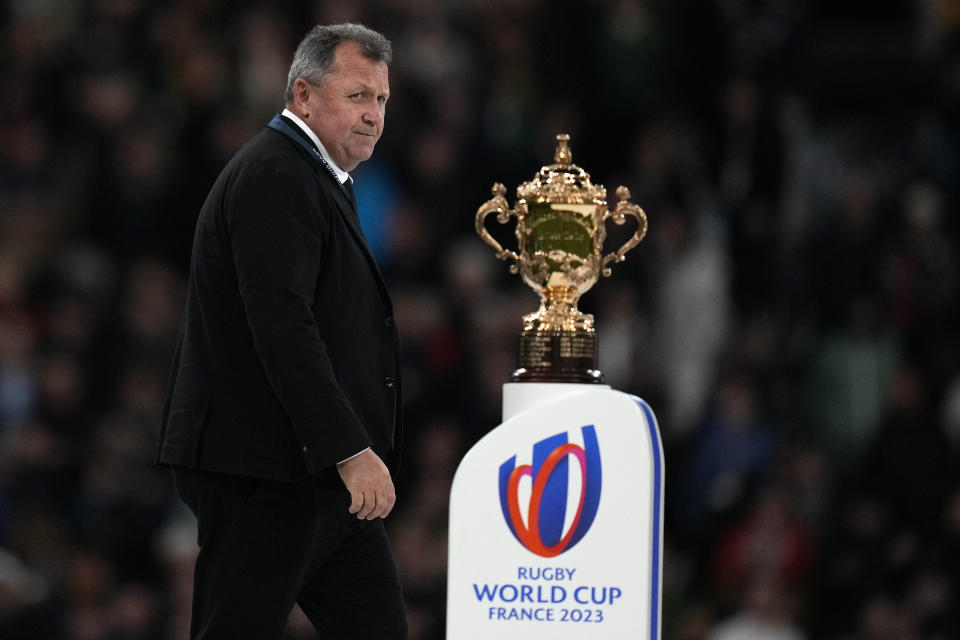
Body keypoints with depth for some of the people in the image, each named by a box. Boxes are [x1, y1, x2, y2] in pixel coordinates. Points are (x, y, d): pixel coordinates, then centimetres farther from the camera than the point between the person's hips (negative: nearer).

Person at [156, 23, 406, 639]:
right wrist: (351, 452, -26)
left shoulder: (314, 179, 21)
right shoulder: (273, 177, -13)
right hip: (265, 472, -11)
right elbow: (281, 327, -23)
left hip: (325, 475, 11)